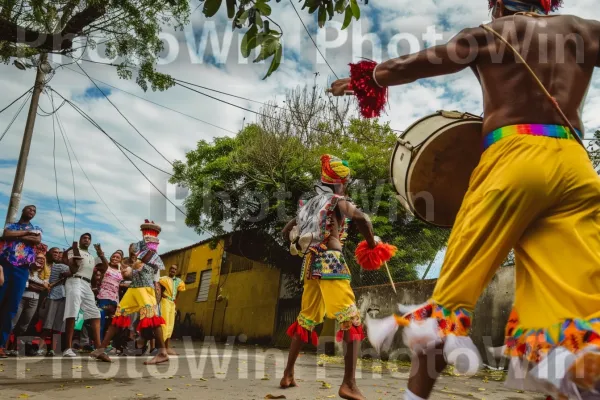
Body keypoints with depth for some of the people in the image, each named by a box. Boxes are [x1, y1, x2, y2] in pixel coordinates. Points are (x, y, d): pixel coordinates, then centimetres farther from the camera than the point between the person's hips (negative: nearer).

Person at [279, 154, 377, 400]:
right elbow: (361, 219, -19)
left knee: (305, 321, 16)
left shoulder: (310, 205, 21)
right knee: (352, 321, -8)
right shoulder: (338, 201, 1)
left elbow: (286, 232, 28)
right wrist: (372, 245, -6)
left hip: (310, 264, 7)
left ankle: (288, 375, 22)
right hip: (331, 263, -7)